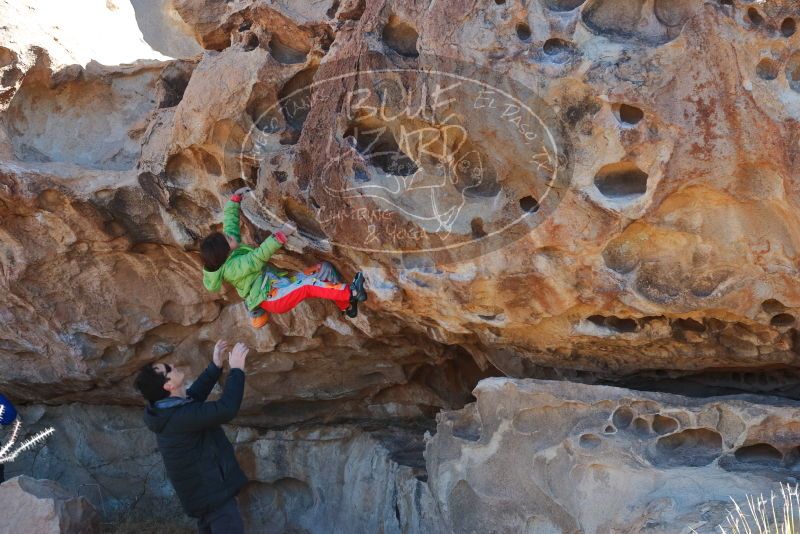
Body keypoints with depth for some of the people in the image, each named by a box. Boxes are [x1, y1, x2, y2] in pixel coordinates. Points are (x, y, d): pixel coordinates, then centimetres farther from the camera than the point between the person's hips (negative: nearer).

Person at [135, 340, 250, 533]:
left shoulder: (168, 408, 1)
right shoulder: (181, 416, -29)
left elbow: (194, 394, 18)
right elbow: (226, 409, -34)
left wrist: (216, 365, 9)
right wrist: (236, 370, -24)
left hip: (205, 490, 10)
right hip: (213, 491, -10)